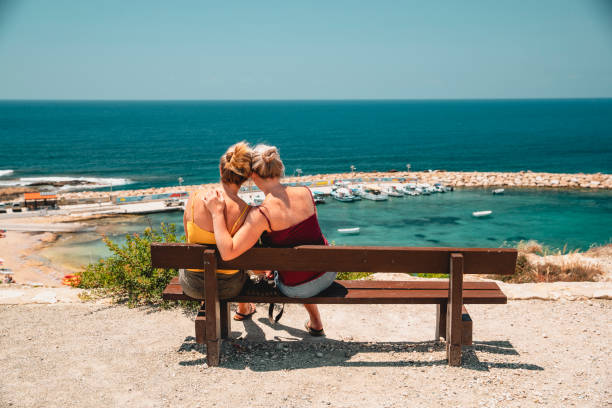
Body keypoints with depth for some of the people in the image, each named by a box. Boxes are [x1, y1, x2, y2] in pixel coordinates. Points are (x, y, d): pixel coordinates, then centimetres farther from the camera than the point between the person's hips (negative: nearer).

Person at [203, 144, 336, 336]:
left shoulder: (261, 214, -25)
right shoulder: (305, 192, -9)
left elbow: (227, 253, -27)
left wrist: (217, 212, -21)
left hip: (297, 288, -4)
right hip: (329, 273, 4)